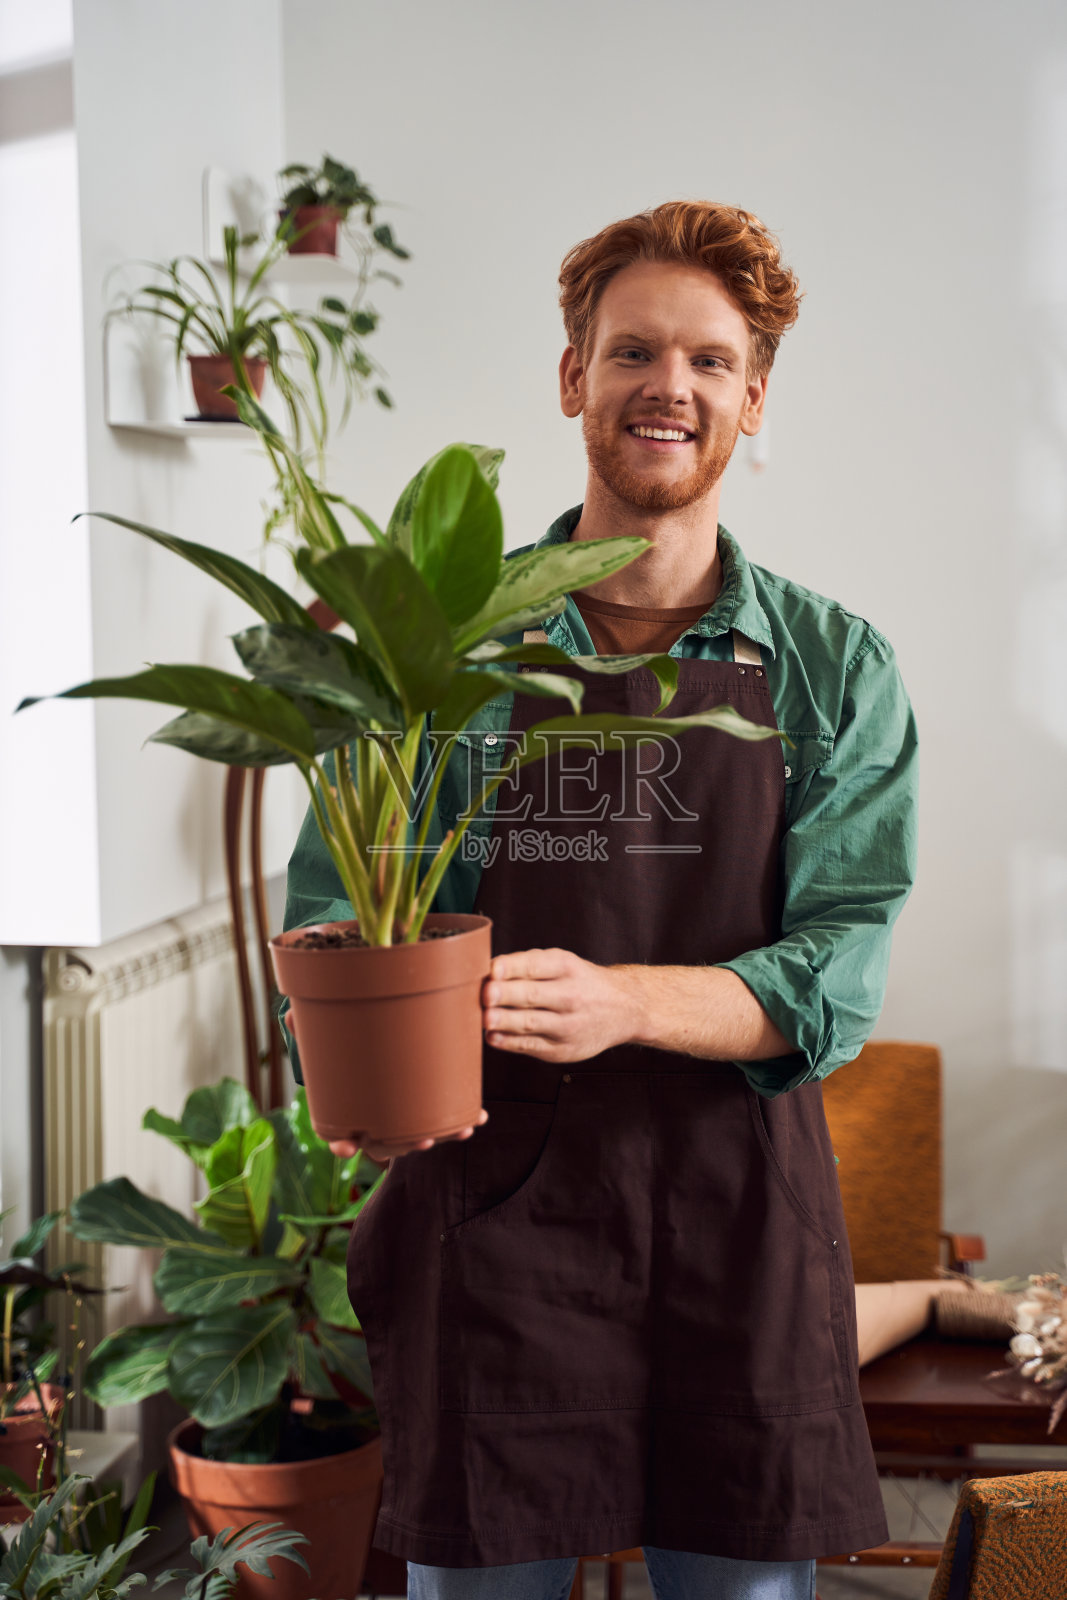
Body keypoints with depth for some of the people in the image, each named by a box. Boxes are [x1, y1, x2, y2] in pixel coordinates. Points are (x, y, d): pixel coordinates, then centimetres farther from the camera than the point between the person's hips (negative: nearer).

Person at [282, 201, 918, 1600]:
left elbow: (841, 968, -5)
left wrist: (624, 1001, -24)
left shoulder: (835, 669, 3)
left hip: (739, 1216, 1)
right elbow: (335, 899, 3)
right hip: (488, 1205, 0)